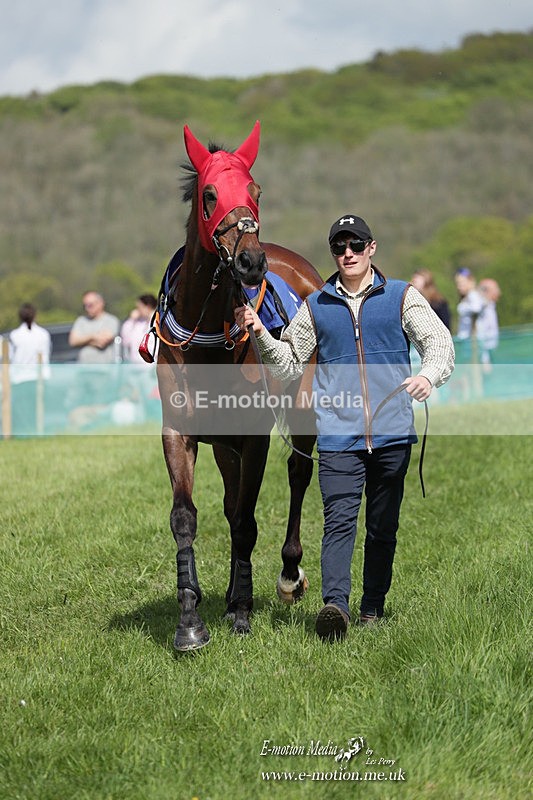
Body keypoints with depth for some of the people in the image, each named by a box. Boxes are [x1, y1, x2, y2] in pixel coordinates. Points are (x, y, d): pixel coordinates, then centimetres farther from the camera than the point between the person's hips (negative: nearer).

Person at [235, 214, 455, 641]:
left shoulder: (402, 297, 7)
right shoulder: (316, 307, 12)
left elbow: (440, 341, -2)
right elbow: (289, 364, 17)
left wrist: (429, 374, -22)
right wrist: (260, 333, 1)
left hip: (393, 434, 0)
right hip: (338, 435, 0)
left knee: (383, 526, 8)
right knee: (339, 520, -14)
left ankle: (373, 610, 19)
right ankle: (335, 605, -25)